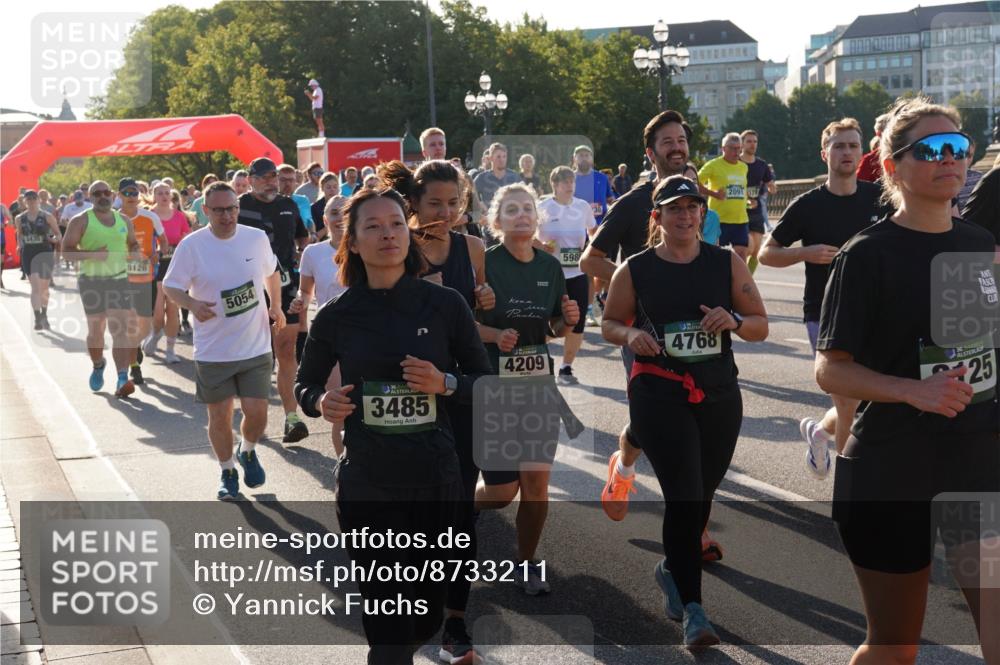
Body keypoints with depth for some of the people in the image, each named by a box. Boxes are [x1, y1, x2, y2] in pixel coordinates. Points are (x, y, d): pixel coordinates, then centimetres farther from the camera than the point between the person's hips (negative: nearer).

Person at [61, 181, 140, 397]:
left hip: (120, 280, 2)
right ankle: (98, 365, 38)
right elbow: (66, 249, -7)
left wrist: (135, 253, 3)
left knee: (121, 330, -10)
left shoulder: (123, 220, 11)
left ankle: (122, 379, -16)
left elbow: (133, 243, 26)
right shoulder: (81, 221, -2)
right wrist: (91, 254, -21)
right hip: (92, 282, -2)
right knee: (96, 330, 9)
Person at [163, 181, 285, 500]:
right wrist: (192, 304, -24)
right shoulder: (191, 245, -10)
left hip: (256, 347, 1)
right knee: (220, 417, 9)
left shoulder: (257, 238, -2)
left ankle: (247, 451, 32)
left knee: (257, 413, -2)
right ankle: (228, 472, 32)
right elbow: (170, 286, -5)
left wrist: (276, 305, 7)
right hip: (213, 351, -1)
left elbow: (271, 272, 18)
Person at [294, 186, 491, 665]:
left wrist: (445, 383, -15)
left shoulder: (445, 305, -4)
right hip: (365, 486, -1)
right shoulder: (337, 315, -2)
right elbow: (304, 384, 11)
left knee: (425, 622, 15)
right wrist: (321, 402, -11)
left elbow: (486, 382, 4)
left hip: (435, 481, 1)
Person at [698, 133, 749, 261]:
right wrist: (713, 193, -14)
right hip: (720, 220, -5)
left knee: (743, 253, 3)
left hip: (741, 220, 5)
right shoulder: (713, 165, -6)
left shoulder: (744, 167, 13)